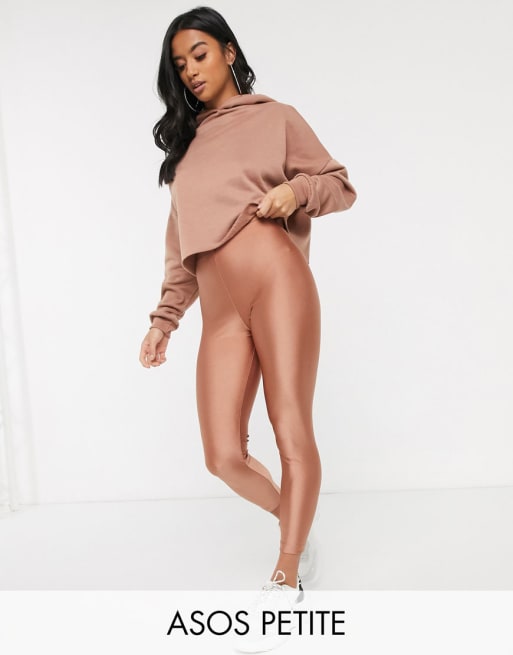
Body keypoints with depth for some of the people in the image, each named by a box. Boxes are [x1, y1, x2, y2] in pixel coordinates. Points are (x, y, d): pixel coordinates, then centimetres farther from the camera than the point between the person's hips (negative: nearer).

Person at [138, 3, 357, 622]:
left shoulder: (274, 117, 13)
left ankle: (287, 575, 12)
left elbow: (342, 186, 10)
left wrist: (298, 189, -11)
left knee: (293, 436, -6)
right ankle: (291, 519, 28)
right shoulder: (185, 143, 25)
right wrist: (164, 318, 16)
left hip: (277, 282, -4)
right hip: (219, 310, 4)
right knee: (224, 456, -3)